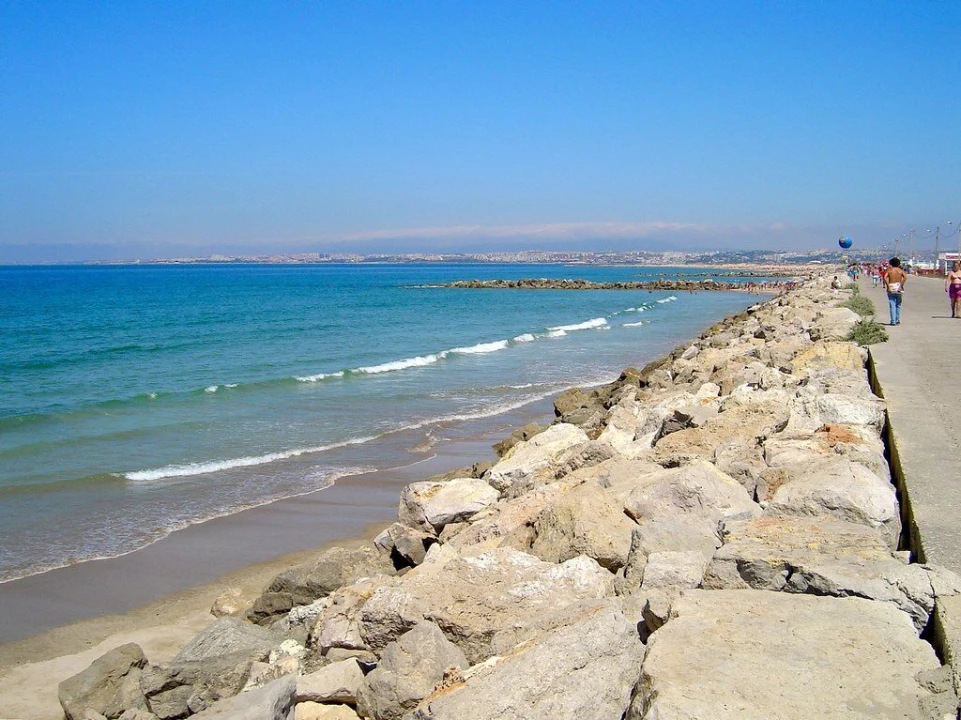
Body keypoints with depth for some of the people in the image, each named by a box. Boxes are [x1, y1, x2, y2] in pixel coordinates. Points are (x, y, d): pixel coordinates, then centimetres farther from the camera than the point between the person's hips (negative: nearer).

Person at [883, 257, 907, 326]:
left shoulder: (889, 270, 2)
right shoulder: (900, 270, 5)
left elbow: (885, 277, -14)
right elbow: (905, 277, -13)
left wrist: (888, 286, -12)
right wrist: (901, 285, -9)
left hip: (891, 289, -1)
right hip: (898, 288, 1)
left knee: (892, 305, -2)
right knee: (898, 305, 14)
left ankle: (893, 321, -8)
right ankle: (898, 320, 16)